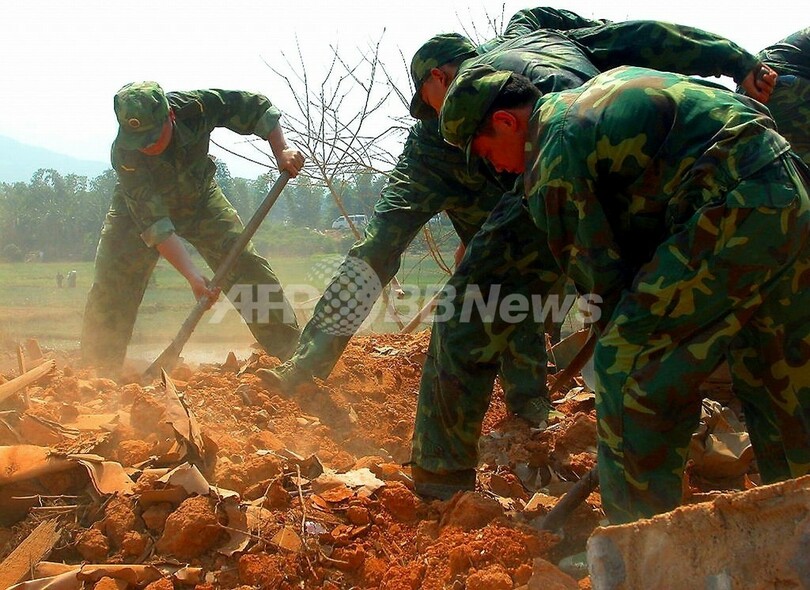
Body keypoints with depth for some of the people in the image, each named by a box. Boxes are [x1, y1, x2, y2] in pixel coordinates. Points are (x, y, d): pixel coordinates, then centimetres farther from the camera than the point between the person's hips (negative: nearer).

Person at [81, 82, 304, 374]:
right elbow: (154, 224, -39)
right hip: (139, 208, -2)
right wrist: (192, 275, -46)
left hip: (200, 200, 2)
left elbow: (257, 107, -18)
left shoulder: (193, 107, -34)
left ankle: (292, 353, -1)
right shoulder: (125, 156, -38)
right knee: (111, 289, -14)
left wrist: (281, 150, -30)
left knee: (247, 267, -8)